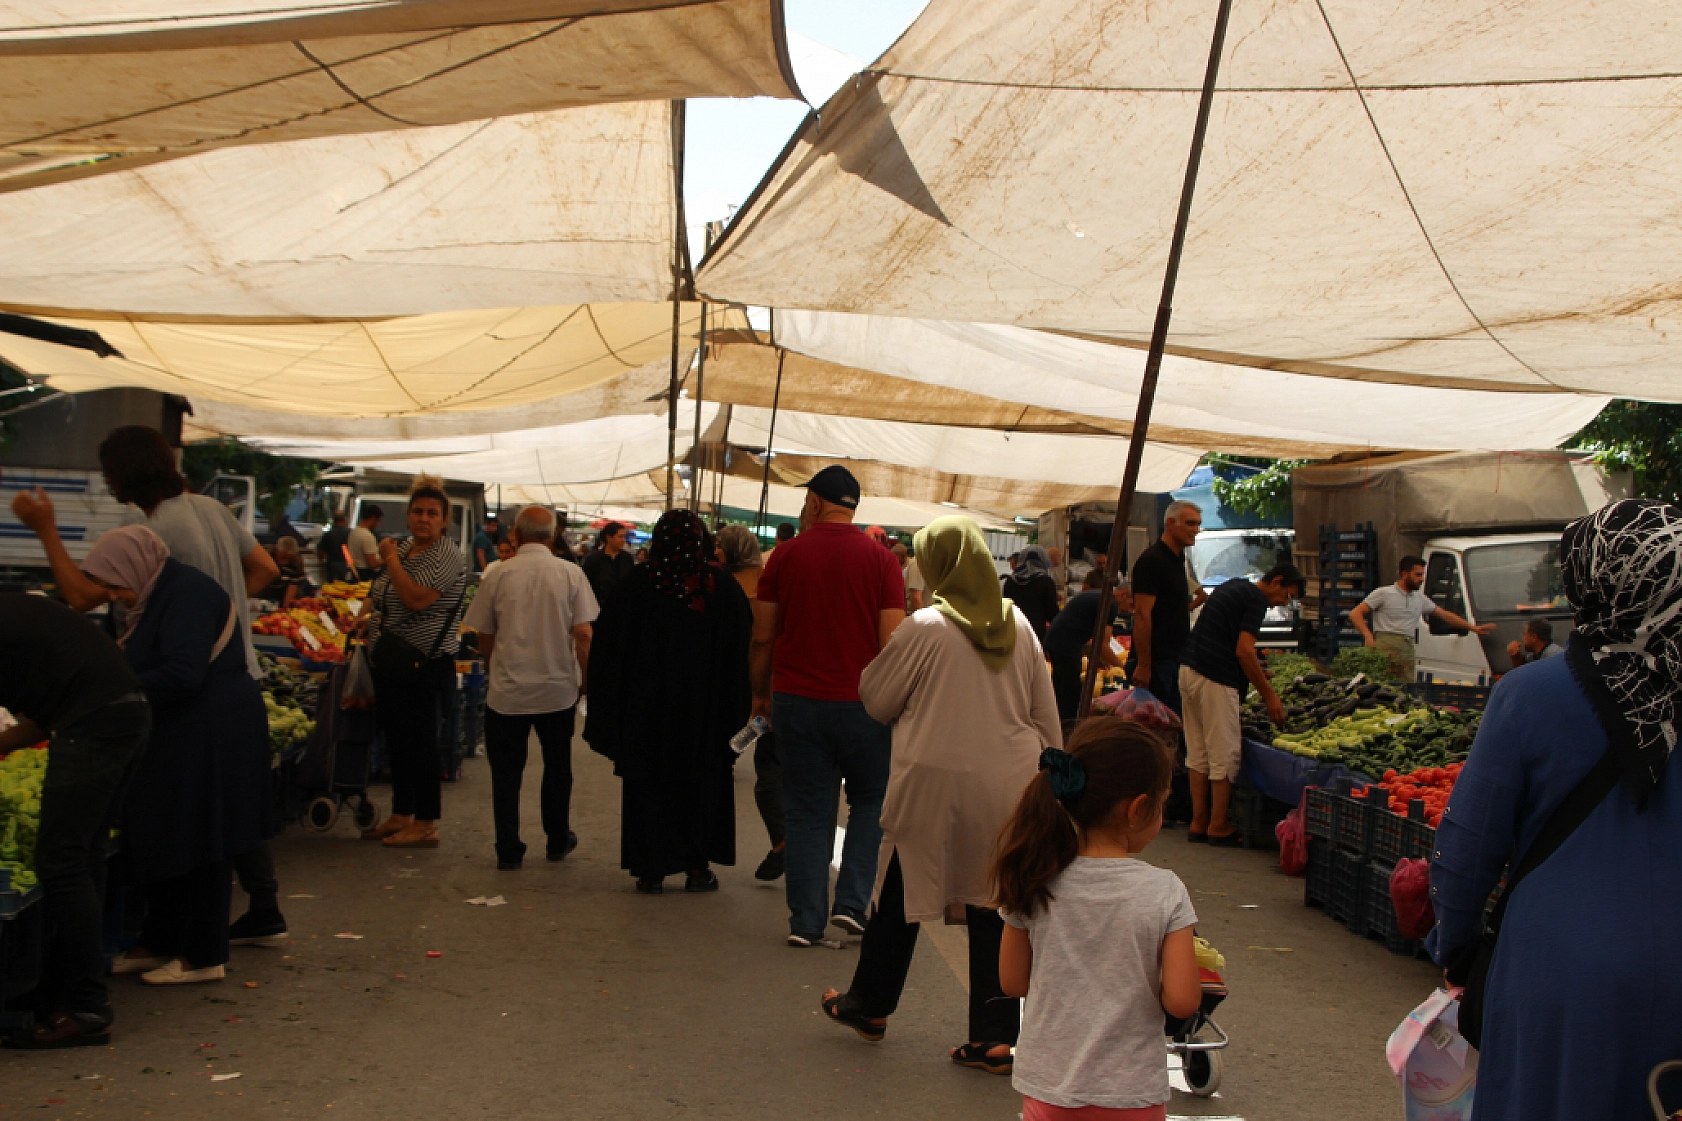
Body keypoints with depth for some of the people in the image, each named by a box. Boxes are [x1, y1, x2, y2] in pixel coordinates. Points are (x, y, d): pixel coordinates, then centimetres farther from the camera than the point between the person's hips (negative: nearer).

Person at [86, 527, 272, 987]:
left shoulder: (188, 593, -17)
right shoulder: (154, 597, 14)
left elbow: (182, 674, -26)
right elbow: (140, 665, 19)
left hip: (211, 737, -10)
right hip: (174, 738, 10)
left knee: (197, 844, -1)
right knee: (159, 840, 15)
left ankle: (204, 958, 10)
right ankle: (161, 943, 26)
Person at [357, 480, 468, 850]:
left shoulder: (447, 555, -13)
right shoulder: (404, 547, 13)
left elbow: (416, 599, -26)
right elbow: (378, 593, 27)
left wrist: (390, 560, -16)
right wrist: (366, 611, 7)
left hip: (423, 665, -9)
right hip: (389, 661, 9)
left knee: (420, 741, -3)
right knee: (396, 739, 15)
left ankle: (426, 825, 4)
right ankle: (401, 815, 25)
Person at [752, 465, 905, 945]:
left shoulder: (786, 555, 0)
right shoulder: (880, 560, -4)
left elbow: (762, 636, 2)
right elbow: (892, 642, -8)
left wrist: (760, 691, 16)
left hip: (796, 701, 1)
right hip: (862, 703, -1)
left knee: (807, 812, 8)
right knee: (869, 801, 17)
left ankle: (805, 920, 9)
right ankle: (851, 902, 7)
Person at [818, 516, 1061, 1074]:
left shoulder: (924, 629, -13)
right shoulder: (1019, 625, 1)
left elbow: (876, 698, -1)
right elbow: (1046, 713, 8)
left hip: (935, 781, -4)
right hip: (1007, 784, 4)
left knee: (900, 897, 13)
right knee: (992, 904, 9)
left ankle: (869, 1005, 30)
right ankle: (995, 1036, 10)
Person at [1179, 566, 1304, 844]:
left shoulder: (1234, 586, 20)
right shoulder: (1256, 599, -9)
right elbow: (1244, 651, -17)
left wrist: (1257, 673, 23)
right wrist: (1269, 695, -11)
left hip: (1189, 671, 10)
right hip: (1216, 679, -9)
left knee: (1197, 752, 13)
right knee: (1225, 754, 0)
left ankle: (1199, 822, 17)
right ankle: (1218, 826, 5)